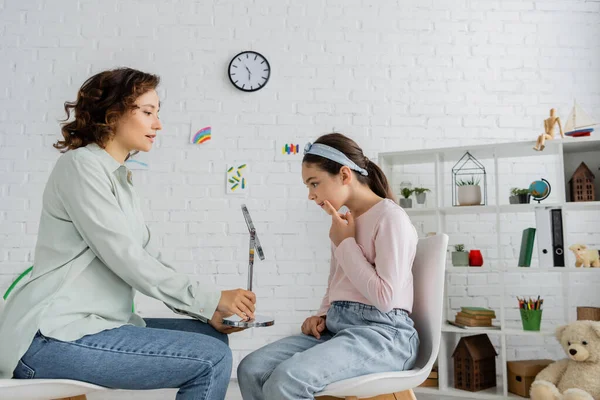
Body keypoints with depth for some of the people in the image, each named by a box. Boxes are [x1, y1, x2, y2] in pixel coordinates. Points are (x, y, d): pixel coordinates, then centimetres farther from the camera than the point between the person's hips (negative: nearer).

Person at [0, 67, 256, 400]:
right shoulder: (82, 165, -10)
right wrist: (211, 299, -14)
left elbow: (149, 261, 10)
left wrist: (209, 312, -1)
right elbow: (125, 259, -18)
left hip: (88, 325, 9)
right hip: (53, 337, -9)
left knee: (212, 338, 6)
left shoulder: (120, 179, 17)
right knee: (211, 359, -17)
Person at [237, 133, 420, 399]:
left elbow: (385, 297, -17)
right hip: (336, 327, 8)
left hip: (381, 333, -8)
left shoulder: (390, 217, -9)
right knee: (251, 369, -12)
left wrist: (345, 244, -9)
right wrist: (322, 316, 5)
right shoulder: (345, 223, 17)